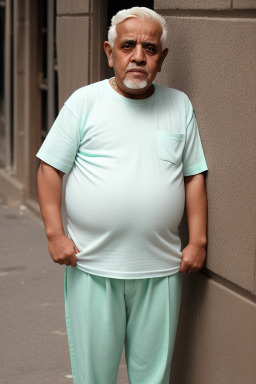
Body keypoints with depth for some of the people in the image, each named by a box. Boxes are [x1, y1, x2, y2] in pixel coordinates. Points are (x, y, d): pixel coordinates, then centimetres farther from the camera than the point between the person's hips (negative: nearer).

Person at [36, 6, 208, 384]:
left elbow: (194, 176, 9)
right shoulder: (85, 102, -1)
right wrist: (55, 233, -9)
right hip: (92, 267, -2)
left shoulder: (179, 105, 7)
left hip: (160, 268, 2)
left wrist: (198, 241, 3)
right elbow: (50, 168, 0)